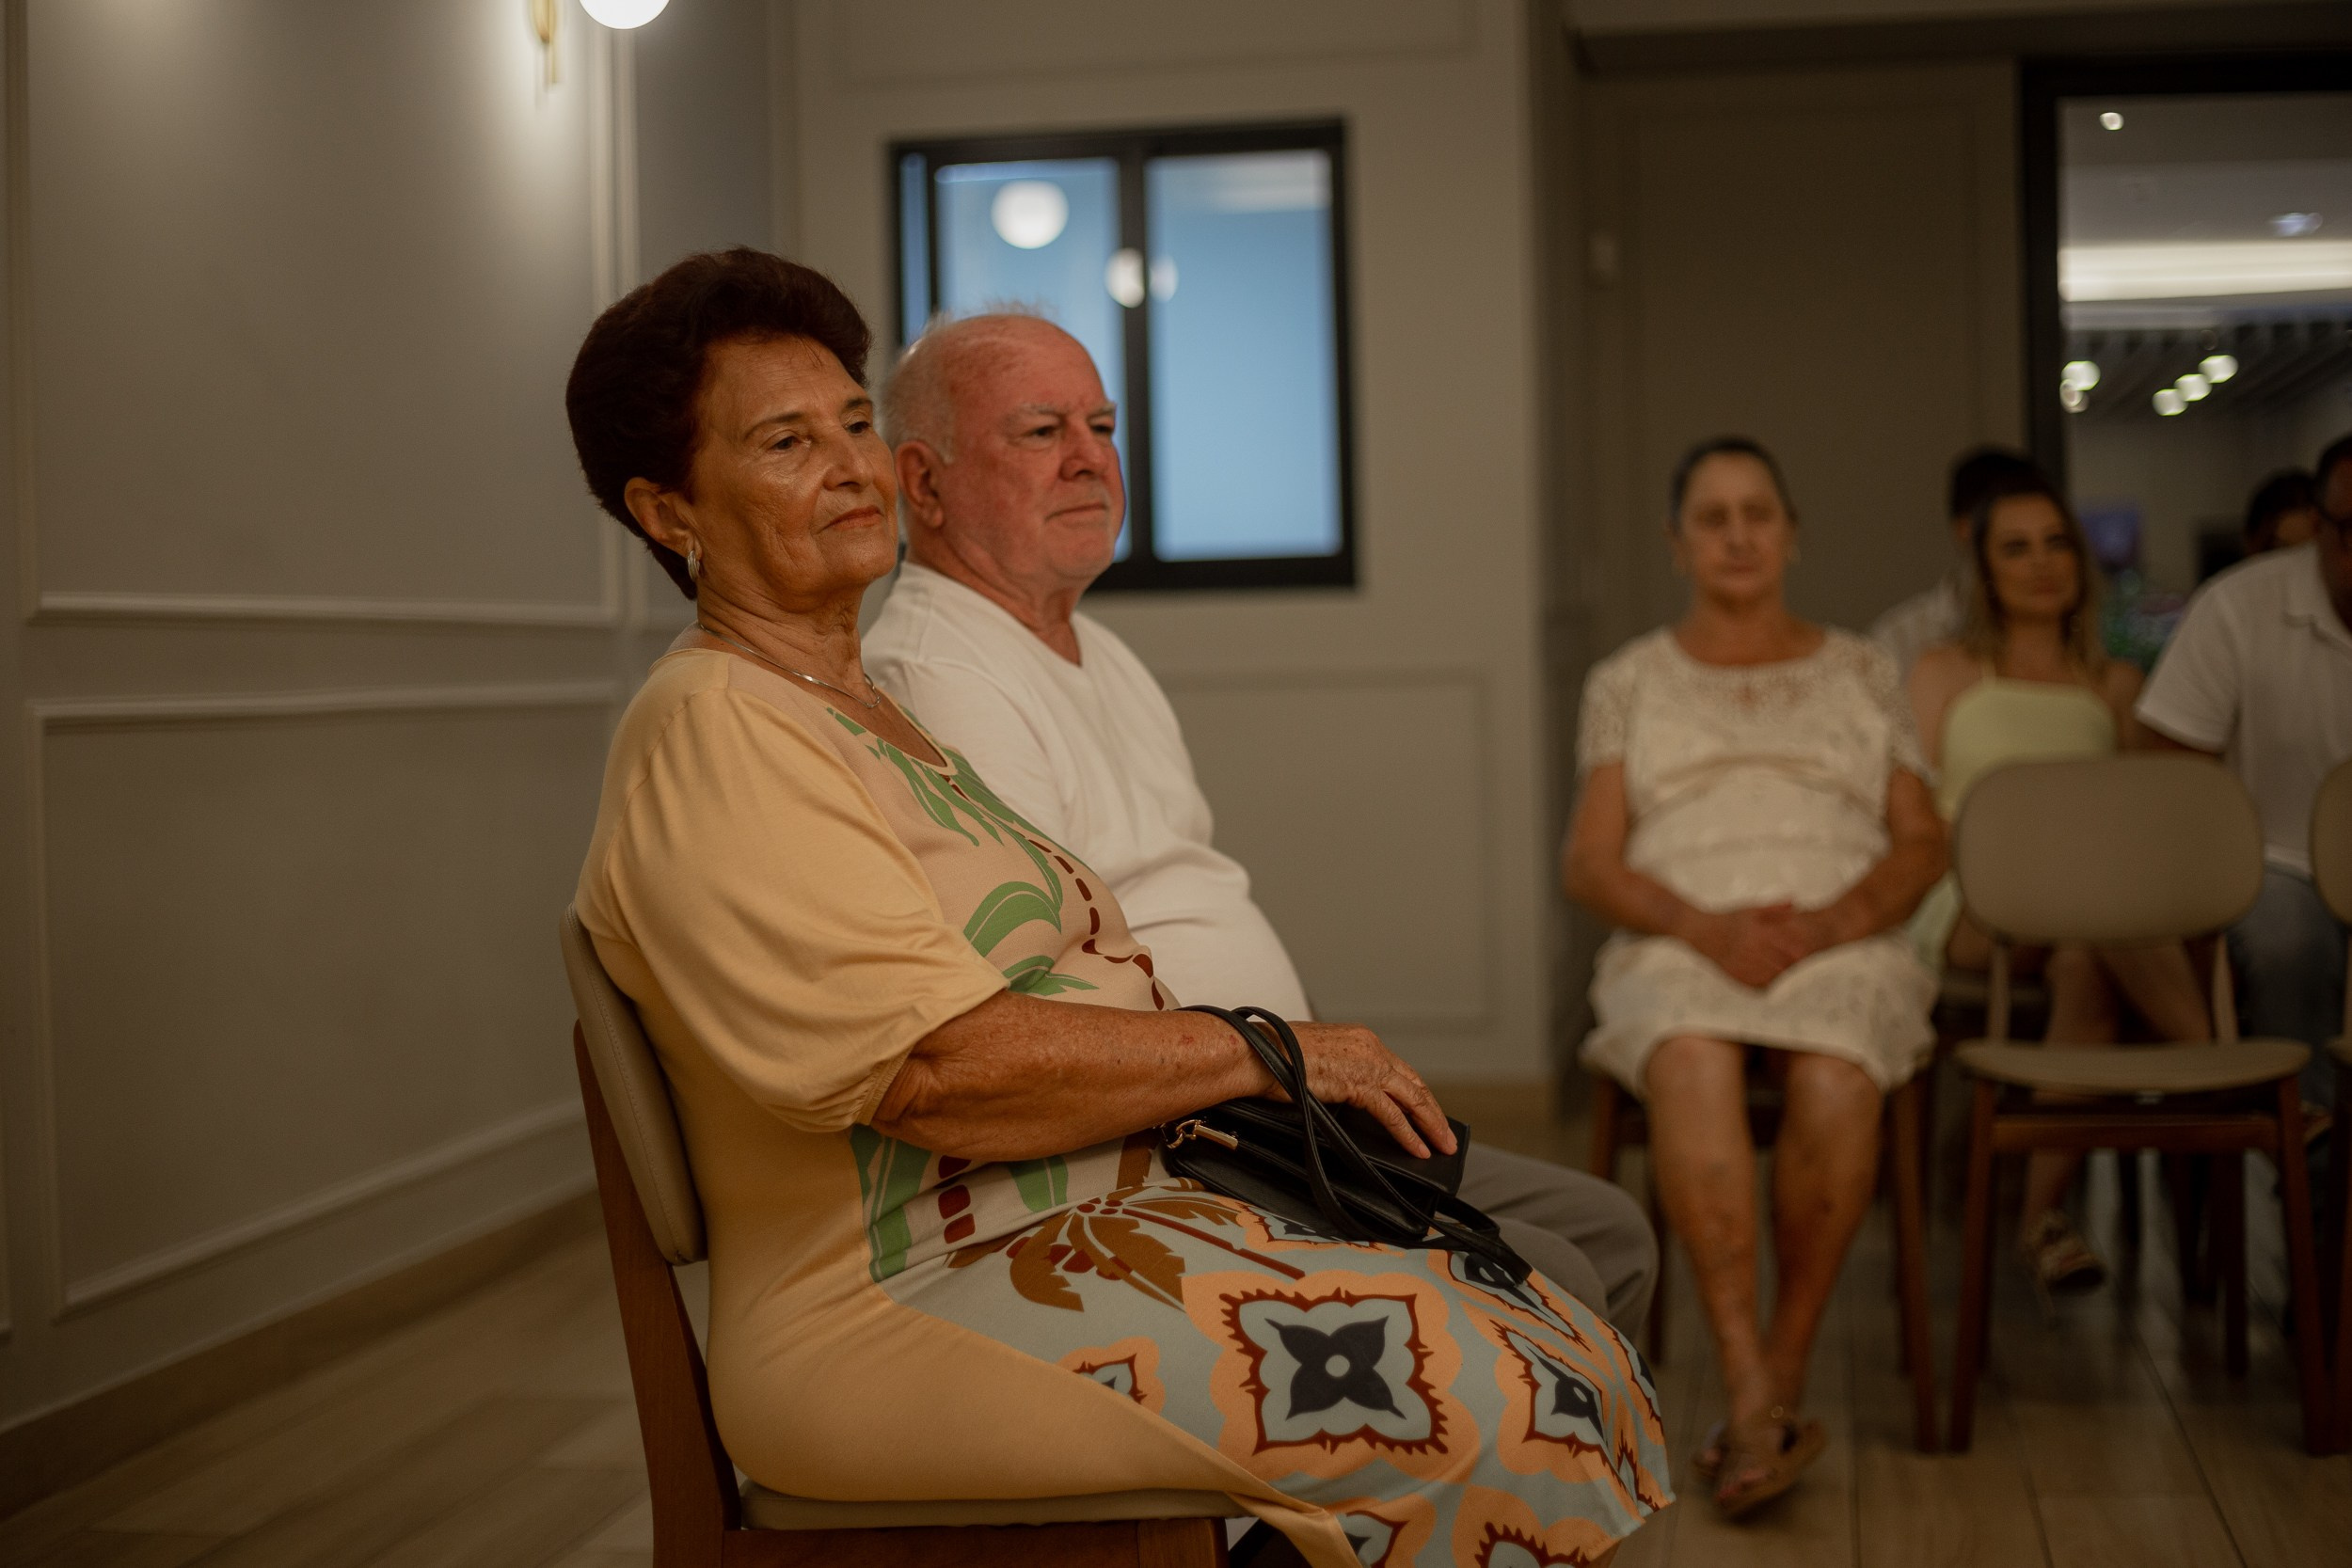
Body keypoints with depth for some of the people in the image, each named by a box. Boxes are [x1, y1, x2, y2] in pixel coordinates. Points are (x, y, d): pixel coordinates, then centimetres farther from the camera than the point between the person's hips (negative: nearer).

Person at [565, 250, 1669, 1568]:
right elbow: (941, 1068, -20)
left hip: (1094, 1209, 9)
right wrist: (1271, 1054, -11)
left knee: (1581, 1366, -4)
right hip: (907, 1307, -9)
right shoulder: (712, 732, -11)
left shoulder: (871, 706, 21)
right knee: (1475, 1403, -22)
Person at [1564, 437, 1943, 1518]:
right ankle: (1758, 1401, -41)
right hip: (1678, 950, 0)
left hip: (1843, 947, 1)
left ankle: (1781, 1376, -23)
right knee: (1693, 1064, -38)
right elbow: (1590, 865, 8)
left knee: (1835, 1080, -37)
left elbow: (1922, 845, 12)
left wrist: (1831, 921, -9)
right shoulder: (1628, 682, 17)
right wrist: (1706, 927, -12)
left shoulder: (1861, 673, 19)